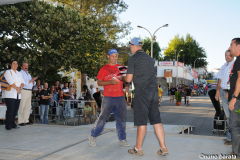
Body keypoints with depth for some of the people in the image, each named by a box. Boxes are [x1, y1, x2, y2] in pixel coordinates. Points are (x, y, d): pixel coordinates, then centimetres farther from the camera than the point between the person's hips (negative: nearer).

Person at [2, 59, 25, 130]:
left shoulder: (19, 73, 21)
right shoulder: (8, 72, 1)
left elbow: (23, 82, 13)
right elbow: (11, 82, -11)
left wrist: (19, 87, -6)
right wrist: (17, 88, -8)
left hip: (18, 95, 6)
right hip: (10, 94, -6)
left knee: (15, 110, 3)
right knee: (10, 109, -11)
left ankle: (13, 124, 12)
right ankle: (8, 125, -5)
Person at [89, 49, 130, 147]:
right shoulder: (104, 69, 3)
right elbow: (99, 83, -2)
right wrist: (110, 82, -16)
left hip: (120, 97, 4)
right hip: (108, 97, -3)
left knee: (121, 119, 6)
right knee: (102, 118, -2)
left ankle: (122, 139, 16)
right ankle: (93, 137, 14)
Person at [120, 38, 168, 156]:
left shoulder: (133, 59, -3)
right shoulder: (149, 59, 18)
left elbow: (129, 79, -5)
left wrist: (122, 78, 17)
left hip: (142, 91, -6)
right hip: (154, 90, 7)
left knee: (141, 121, 0)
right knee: (156, 120, 8)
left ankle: (138, 148, 11)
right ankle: (163, 148, 8)